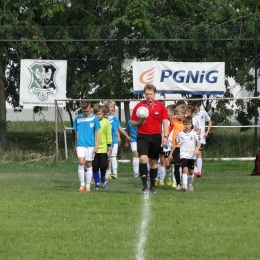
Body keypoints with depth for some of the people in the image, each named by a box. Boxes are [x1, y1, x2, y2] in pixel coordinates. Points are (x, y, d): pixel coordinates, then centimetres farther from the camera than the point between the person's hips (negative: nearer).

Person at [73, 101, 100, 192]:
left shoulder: (94, 118, 0)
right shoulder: (78, 118, 4)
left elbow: (97, 132, 4)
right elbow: (76, 133, 13)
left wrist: (96, 145, -2)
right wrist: (75, 146, 17)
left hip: (90, 145, 0)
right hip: (80, 145, 0)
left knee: (89, 164, 5)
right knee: (81, 162, -15)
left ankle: (88, 185, 14)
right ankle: (82, 184, -5)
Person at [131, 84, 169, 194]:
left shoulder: (160, 106, 4)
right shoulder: (139, 106, 3)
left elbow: (165, 122, 2)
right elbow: (132, 122, 9)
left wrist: (165, 136, -8)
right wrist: (139, 122, -13)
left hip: (155, 136, 1)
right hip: (142, 136, -1)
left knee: (153, 161, 8)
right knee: (143, 158, -19)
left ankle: (152, 186, 18)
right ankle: (144, 185, -17)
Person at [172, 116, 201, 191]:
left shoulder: (194, 133, -1)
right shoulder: (180, 134, 3)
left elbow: (198, 142, -9)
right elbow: (175, 144, 12)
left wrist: (197, 149, -29)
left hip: (192, 156, 1)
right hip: (183, 155, -1)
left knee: (191, 171, 10)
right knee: (185, 169, -17)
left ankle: (190, 185, 30)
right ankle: (184, 185, -24)